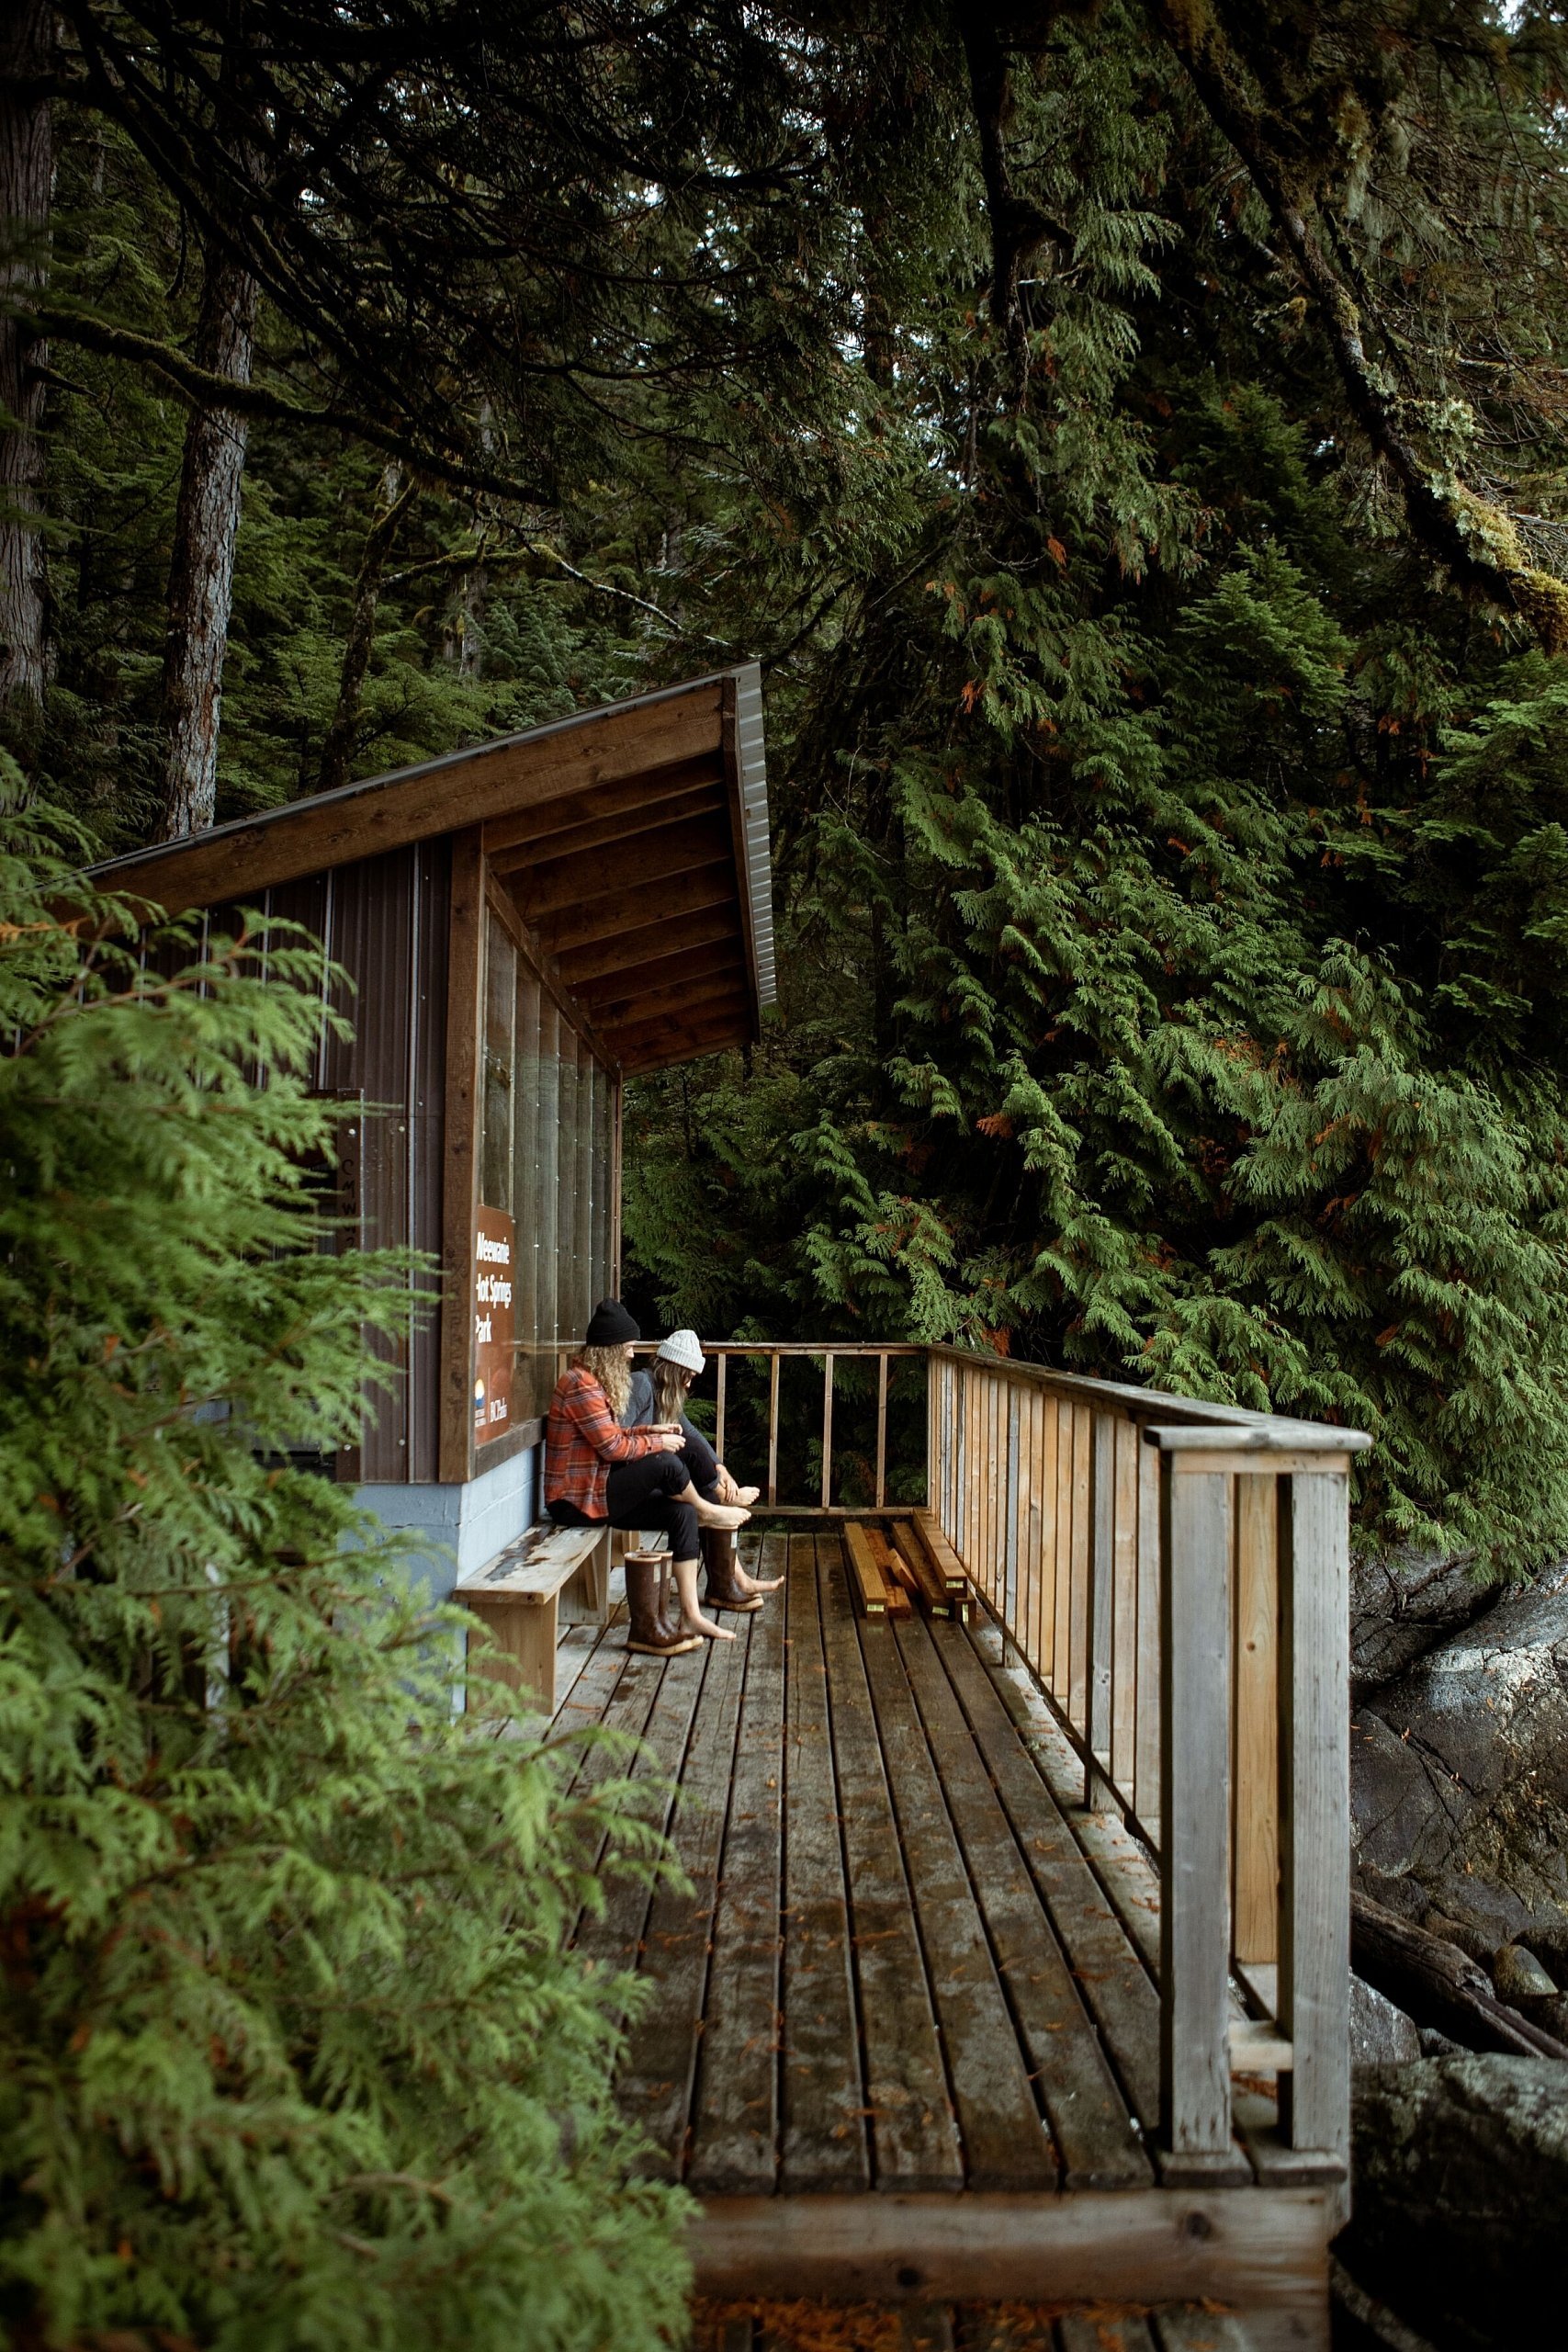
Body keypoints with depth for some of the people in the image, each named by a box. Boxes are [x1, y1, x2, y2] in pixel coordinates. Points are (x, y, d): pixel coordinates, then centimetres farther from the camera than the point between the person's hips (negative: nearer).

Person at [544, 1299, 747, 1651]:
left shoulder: (595, 1381, 16)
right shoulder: (581, 1384, -18)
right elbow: (612, 1447, -19)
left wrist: (647, 1431, 4)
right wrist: (657, 1443, -7)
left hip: (597, 1487, 10)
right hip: (576, 1499, -10)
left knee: (683, 1513, -5)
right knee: (666, 1462, -24)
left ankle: (691, 1615, -6)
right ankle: (707, 1511, 8)